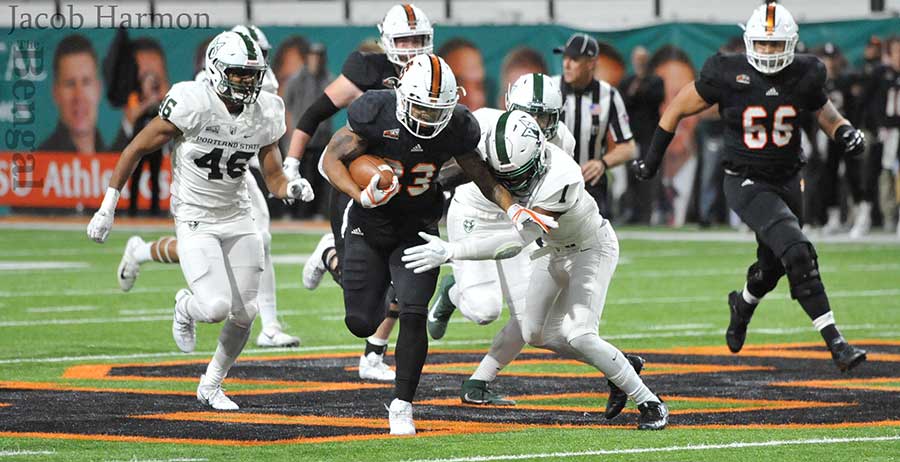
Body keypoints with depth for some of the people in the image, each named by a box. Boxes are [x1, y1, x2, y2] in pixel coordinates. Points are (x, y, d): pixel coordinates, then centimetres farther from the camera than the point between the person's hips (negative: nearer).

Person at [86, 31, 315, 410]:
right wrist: (107, 208, -9)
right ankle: (185, 307, 18)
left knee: (244, 315, 4)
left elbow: (274, 177, 6)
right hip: (194, 220, -5)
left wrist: (291, 189, -19)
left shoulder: (265, 114, -4)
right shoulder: (192, 105, -19)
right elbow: (136, 149, -10)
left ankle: (211, 385, 28)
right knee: (216, 308, -21)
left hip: (237, 218, 5)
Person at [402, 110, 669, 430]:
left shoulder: (561, 179, -42)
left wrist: (450, 251, -51)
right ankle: (624, 368, 23)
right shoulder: (514, 154, -21)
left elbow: (517, 241, -46)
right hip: (554, 249, 8)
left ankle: (650, 403, -4)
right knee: (538, 335, 5)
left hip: (591, 250, -8)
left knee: (578, 335, -20)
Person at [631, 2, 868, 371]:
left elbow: (824, 111, 13)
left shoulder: (804, 76, -5)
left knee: (772, 266, 21)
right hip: (746, 184, -5)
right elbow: (679, 106, -2)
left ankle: (743, 305, 57)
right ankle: (835, 342, -23)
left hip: (787, 181, 5)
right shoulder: (729, 75, -15)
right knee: (797, 254, -23)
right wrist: (652, 157, 4)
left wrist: (845, 132, -10)